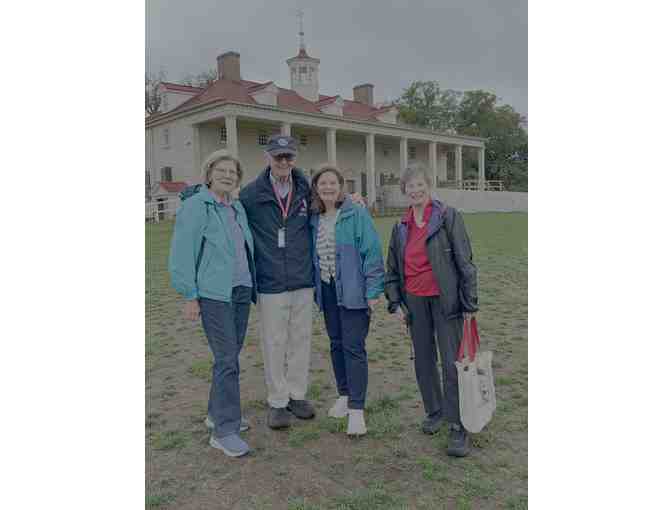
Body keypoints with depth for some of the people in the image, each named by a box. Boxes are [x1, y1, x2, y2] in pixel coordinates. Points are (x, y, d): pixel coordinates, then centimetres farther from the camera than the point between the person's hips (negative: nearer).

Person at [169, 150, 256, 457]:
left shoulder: (238, 209, 12)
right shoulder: (195, 206, -7)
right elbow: (182, 253, -10)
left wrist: (251, 287, 13)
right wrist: (190, 296, -13)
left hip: (241, 292, 7)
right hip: (213, 294, -7)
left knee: (230, 355, 13)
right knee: (227, 359, -9)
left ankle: (217, 413, 28)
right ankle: (224, 431, 0)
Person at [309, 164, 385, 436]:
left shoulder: (357, 214, -9)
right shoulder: (314, 218, 7)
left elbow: (372, 252, -11)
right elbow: (313, 255, 13)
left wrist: (373, 290, -15)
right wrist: (315, 286, 9)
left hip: (352, 290, -6)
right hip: (327, 290, 6)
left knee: (353, 347, -5)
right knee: (336, 344, 16)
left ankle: (356, 409, 2)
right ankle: (344, 395, 32)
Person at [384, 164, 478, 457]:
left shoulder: (448, 217, -6)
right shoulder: (401, 227, 8)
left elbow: (465, 262, -7)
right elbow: (392, 269, 14)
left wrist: (470, 304, -9)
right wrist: (395, 303, 6)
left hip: (444, 299, -5)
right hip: (415, 301, 5)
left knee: (452, 363, -4)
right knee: (423, 361, 13)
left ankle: (458, 427, 6)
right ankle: (434, 412, 31)